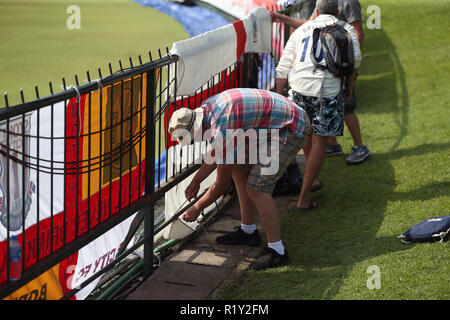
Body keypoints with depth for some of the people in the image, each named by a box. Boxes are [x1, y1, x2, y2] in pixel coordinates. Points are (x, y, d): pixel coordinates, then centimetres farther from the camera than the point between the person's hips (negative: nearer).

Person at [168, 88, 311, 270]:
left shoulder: (222, 131, -26)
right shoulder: (207, 108, 3)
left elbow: (223, 184, -14)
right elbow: (216, 154, 22)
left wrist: (197, 208, -1)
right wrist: (196, 180, 25)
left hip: (292, 130, -11)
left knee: (257, 188, -15)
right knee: (239, 169, 16)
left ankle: (277, 251, -11)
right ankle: (248, 231, 27)